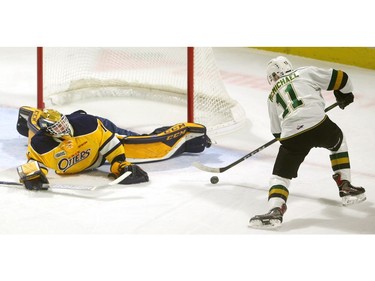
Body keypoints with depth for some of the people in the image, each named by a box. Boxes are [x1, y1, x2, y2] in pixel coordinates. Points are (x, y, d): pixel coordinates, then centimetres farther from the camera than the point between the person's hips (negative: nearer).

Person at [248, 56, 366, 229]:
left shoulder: (272, 97, 26)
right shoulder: (306, 73, 19)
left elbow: (277, 132, 28)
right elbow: (339, 78, 17)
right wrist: (345, 94, 37)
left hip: (291, 134, 0)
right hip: (319, 124, 0)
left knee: (280, 174, 10)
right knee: (338, 142, 33)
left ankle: (275, 210, -16)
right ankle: (346, 187, 31)